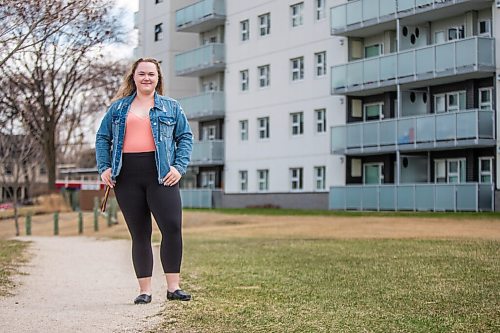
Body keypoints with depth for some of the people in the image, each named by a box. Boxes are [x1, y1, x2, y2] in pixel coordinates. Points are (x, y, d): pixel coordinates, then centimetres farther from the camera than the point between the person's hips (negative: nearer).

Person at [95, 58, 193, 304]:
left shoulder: (171, 107, 13)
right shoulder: (118, 107, 16)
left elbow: (185, 137, 10)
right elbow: (102, 138, 16)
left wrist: (179, 166, -5)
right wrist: (104, 168, 2)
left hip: (161, 176, -1)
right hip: (127, 177, 1)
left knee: (172, 228, -12)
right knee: (139, 234, 4)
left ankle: (173, 287, -2)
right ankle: (144, 290, 10)